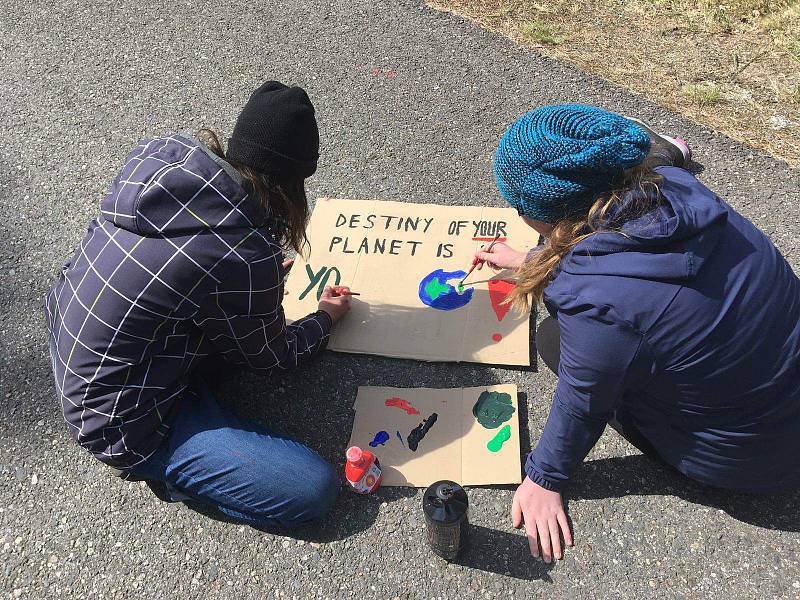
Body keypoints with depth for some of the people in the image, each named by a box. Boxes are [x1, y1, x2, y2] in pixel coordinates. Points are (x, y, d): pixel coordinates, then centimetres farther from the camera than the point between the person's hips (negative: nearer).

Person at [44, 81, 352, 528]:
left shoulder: (160, 152, -9)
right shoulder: (246, 258, -28)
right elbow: (271, 356, -5)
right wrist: (327, 317, 13)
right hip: (120, 425, -8)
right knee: (316, 490, -9)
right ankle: (158, 464, 3)